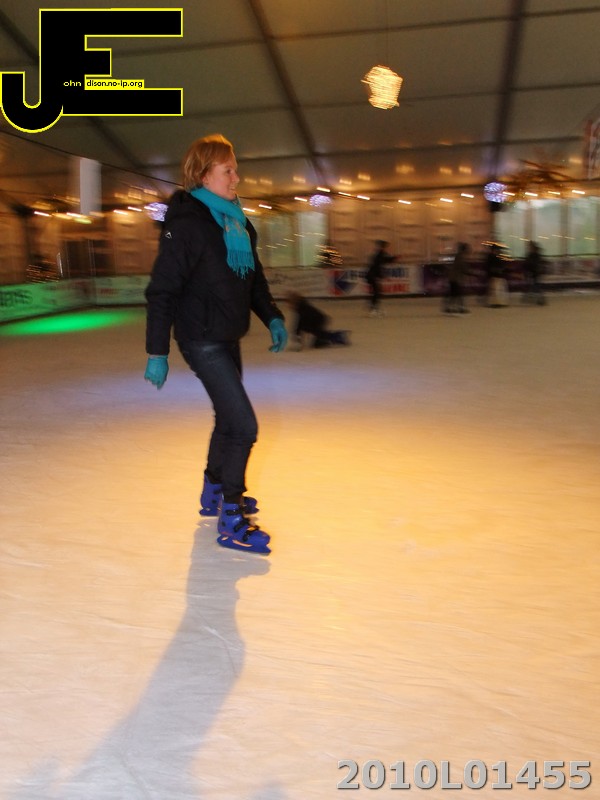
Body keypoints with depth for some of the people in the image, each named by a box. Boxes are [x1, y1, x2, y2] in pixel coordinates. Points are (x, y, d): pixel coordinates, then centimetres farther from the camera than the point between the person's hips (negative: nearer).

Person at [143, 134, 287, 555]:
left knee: (229, 419, 20)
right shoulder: (186, 223, -16)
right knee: (244, 425, -11)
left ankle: (215, 493, 39)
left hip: (229, 338, 9)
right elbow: (162, 290, -18)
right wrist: (157, 352, -19)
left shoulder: (238, 222, 9)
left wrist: (272, 317, 6)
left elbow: (254, 278, 18)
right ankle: (230, 521, 1)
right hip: (202, 339, -9)